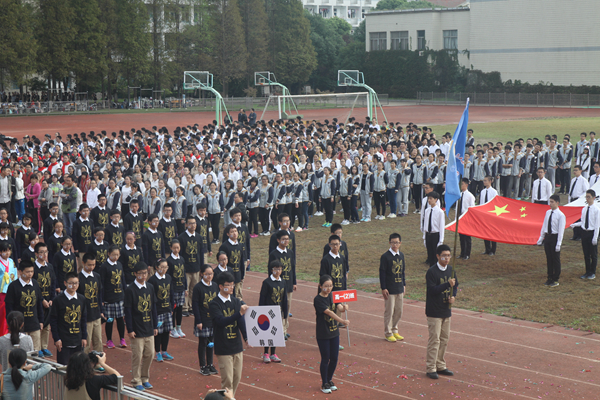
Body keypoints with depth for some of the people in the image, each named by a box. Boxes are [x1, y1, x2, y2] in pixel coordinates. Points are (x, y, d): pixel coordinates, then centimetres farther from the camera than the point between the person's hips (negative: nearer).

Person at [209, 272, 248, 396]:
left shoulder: (237, 302, 5)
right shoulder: (214, 304, -10)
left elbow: (241, 321, -6)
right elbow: (221, 321, -25)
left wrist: (246, 337, -23)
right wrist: (239, 313, -36)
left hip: (237, 346, 5)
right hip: (223, 348, -5)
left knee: (237, 377, 13)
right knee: (227, 380, -5)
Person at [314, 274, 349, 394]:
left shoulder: (332, 296, 5)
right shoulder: (318, 299, -15)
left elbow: (339, 308, -5)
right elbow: (329, 312, -26)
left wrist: (343, 307, -30)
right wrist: (342, 321, -36)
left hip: (334, 332, 6)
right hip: (323, 334, -6)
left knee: (334, 358, 9)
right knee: (325, 359, 2)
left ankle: (330, 380, 28)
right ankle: (324, 384, 16)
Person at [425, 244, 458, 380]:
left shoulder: (451, 270, 6)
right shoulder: (432, 272, -15)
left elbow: (455, 286, 16)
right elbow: (432, 290, -21)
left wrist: (453, 296, -4)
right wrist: (447, 284, -30)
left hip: (446, 310, 7)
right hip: (434, 311, -7)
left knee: (444, 338, 13)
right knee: (434, 339, -6)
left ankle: (441, 366, 23)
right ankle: (431, 368, 1)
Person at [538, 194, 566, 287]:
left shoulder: (561, 215, -13)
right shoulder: (548, 213, 7)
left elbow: (561, 230, -14)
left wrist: (558, 244, -16)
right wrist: (541, 238, 15)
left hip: (555, 237, -6)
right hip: (547, 237, 6)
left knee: (556, 259, 3)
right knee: (549, 259, 12)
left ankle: (555, 280, 12)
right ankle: (550, 278, 23)